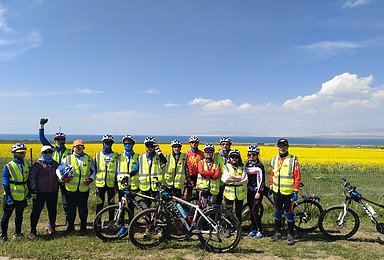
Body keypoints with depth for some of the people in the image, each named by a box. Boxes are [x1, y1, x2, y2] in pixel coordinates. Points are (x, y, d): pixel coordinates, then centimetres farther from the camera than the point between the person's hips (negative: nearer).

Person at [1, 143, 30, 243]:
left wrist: (29, 192, 12)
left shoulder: (27, 165, 4)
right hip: (11, 196, -4)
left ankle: (17, 233, 30)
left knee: (19, 215, 15)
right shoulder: (8, 167, -10)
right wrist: (8, 196, -14)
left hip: (22, 196, 4)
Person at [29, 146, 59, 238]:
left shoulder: (55, 164, 10)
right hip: (40, 193, -4)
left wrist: (57, 189, 20)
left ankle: (52, 227, 32)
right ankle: (33, 230, 13)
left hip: (52, 192, 4)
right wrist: (33, 190, -12)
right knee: (36, 211, 0)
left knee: (52, 210, 13)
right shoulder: (37, 164, -4)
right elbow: (32, 178, -7)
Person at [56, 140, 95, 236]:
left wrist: (90, 179, -2)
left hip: (83, 189, 0)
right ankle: (71, 226, 27)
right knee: (71, 208, 10)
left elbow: (93, 171, 15)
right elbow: (58, 170, 8)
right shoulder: (68, 159, 4)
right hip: (71, 188, 0)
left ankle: (83, 228, 21)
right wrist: (62, 178, -9)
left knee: (83, 209, 7)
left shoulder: (89, 159, 6)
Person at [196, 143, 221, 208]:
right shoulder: (201, 162, 6)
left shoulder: (216, 163, 8)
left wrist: (206, 175, -12)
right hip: (203, 187, -1)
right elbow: (201, 172, -12)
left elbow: (217, 175, -6)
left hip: (213, 188, 1)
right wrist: (212, 172, -11)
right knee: (202, 206, 2)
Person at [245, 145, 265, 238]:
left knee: (254, 212, -7)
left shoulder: (259, 166, -11)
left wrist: (259, 192, -17)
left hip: (257, 191, -7)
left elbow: (262, 180, -13)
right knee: (251, 211, 10)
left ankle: (260, 230, 8)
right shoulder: (247, 165, 10)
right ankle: (254, 229, 23)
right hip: (250, 191, 7)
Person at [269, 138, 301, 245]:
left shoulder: (293, 160, -7)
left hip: (288, 192, -4)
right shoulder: (274, 160, 7)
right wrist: (271, 187, 16)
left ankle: (290, 235, 19)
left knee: (289, 213, 4)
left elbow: (297, 176, -7)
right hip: (277, 191, 4)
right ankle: (277, 232, 28)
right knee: (277, 212, 13)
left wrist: (295, 191, -11)